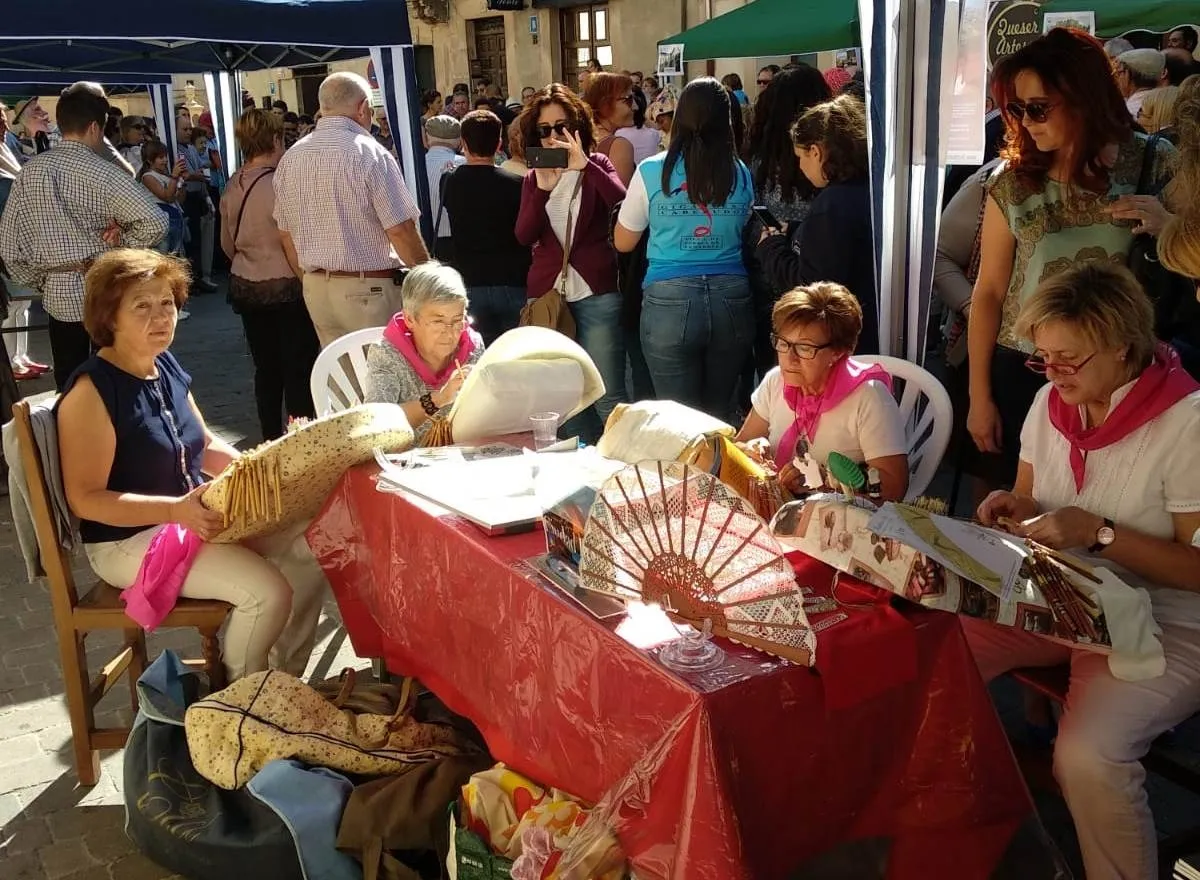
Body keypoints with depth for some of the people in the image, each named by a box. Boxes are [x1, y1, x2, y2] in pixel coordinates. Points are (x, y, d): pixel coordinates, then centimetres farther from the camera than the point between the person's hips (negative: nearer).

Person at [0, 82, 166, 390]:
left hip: (58, 296, 4)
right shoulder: (102, 173, -12)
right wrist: (119, 248, -8)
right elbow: (155, 223, -23)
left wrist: (39, 283, 14)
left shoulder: (29, 171, 2)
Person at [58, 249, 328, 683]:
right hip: (128, 539, -8)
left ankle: (286, 680, 10)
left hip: (195, 515, 8)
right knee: (267, 590, -24)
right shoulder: (91, 390, -19)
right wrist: (176, 510, -32)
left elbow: (205, 445, 16)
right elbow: (85, 499, -21)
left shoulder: (166, 366, 6)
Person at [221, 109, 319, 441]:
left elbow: (227, 244, 16)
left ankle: (271, 439, 20)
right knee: (299, 368, 0)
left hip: (246, 287, 7)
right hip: (286, 289, -7)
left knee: (266, 367, 13)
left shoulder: (233, 186, 5)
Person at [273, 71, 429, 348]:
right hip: (369, 288, -6)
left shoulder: (290, 159, 7)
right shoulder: (370, 154, -12)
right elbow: (401, 230, -15)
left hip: (315, 288, 6)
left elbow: (286, 235, 13)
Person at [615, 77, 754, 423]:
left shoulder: (652, 172, -2)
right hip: (732, 299, 3)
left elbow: (623, 242, 8)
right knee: (719, 414, 13)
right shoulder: (742, 174, 4)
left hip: (670, 301, -2)